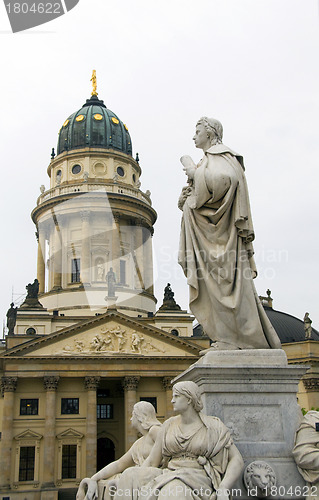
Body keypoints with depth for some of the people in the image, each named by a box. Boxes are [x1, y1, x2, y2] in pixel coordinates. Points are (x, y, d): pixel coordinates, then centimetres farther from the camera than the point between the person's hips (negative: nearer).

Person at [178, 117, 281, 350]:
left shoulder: (221, 156, -3)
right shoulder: (209, 159, 25)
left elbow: (222, 179, -24)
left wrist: (194, 172, -11)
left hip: (217, 231, -9)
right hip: (207, 232, 9)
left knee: (222, 279, -11)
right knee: (213, 280, 3)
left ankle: (233, 339, -8)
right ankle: (227, 338, 3)